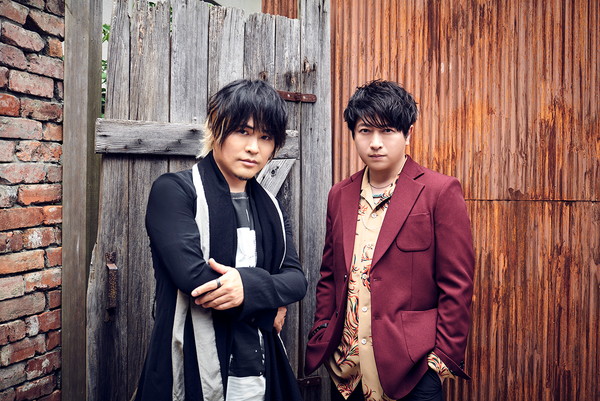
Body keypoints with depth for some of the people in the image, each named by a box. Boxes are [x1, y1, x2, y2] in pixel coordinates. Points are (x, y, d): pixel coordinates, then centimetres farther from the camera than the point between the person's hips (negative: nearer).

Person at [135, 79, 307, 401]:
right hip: (195, 374, -5)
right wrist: (269, 301, -11)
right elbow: (193, 276, -21)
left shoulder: (268, 206, 10)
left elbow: (296, 279, 1)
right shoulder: (173, 190, -9)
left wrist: (250, 286, -19)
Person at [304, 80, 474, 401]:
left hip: (412, 369, -4)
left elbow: (457, 285, -7)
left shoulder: (440, 191, -7)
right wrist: (321, 340, 5)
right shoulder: (340, 196, 6)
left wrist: (443, 357, -9)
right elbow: (329, 276, 11)